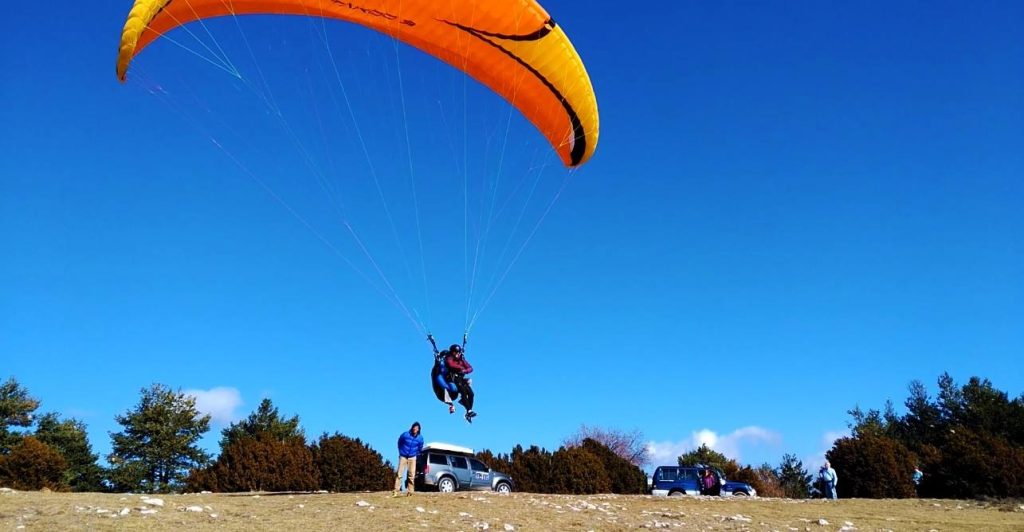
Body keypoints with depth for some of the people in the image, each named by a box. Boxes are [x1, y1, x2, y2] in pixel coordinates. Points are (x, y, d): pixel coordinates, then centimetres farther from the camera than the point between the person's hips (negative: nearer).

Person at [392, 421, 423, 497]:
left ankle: (410, 491, 7)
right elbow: (399, 443, 7)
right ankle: (396, 491, -7)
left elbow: (420, 448, 12)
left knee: (411, 475, 0)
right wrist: (401, 451, 9)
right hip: (403, 456, -2)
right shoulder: (405, 434, -13)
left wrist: (416, 454, 9)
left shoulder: (420, 438, -7)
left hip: (412, 457, 2)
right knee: (399, 474, -7)